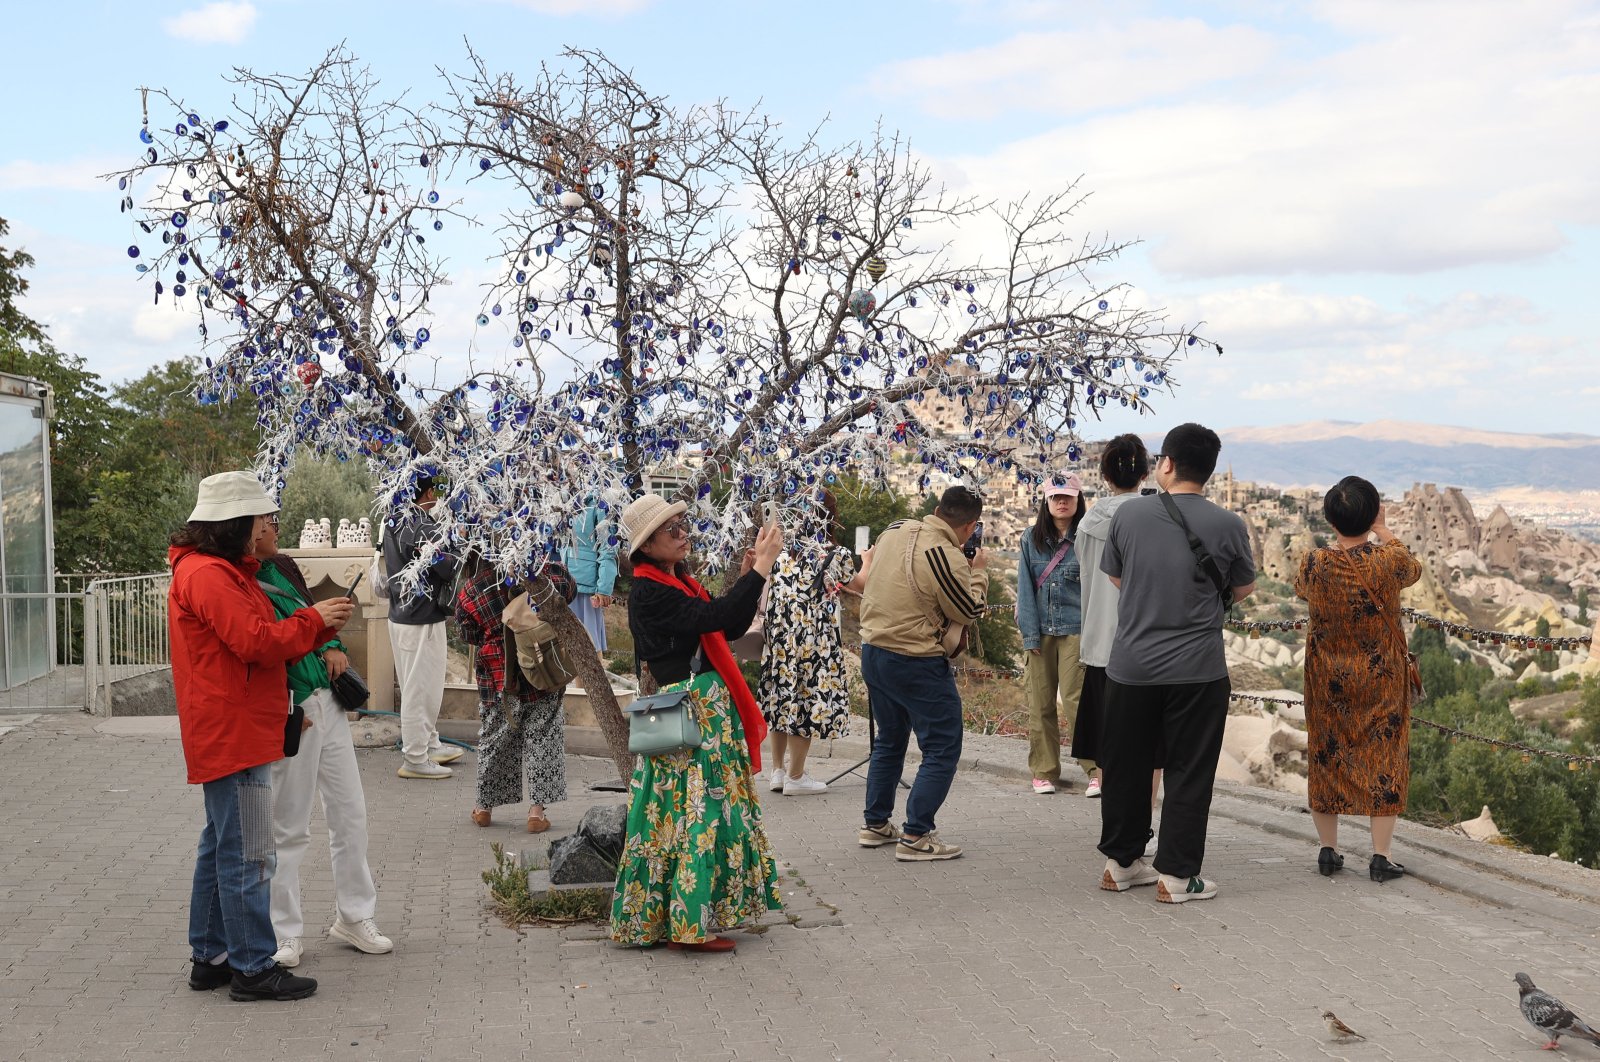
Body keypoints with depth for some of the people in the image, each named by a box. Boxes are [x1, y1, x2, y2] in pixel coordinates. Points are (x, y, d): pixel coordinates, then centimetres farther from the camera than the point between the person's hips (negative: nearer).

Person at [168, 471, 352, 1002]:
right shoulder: (208, 574, -16)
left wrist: (322, 623, 5)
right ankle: (252, 968, 0)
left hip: (238, 734, 12)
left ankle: (211, 958, 25)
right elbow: (258, 643, -22)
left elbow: (267, 645, 18)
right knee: (248, 853, -6)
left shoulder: (225, 571, 19)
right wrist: (315, 620, -8)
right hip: (232, 734, -12)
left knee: (221, 847, 16)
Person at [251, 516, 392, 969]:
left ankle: (354, 916, 27)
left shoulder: (283, 567, 9)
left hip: (328, 703, 8)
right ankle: (285, 933, 17)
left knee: (351, 813, 14)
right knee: (288, 827, 3)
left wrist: (334, 647, 8)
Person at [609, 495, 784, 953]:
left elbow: (731, 628, 14)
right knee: (695, 811, -7)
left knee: (716, 807, 13)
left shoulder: (680, 581, 14)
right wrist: (760, 568, -22)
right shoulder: (648, 592, -16)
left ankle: (697, 916, 23)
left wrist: (748, 574, 3)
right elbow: (713, 617, -26)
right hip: (686, 712, -10)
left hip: (712, 709, 10)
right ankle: (686, 924, 1)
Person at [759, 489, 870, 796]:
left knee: (782, 698, 13)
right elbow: (860, 586, 14)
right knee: (807, 699, 3)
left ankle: (778, 770, 21)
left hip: (779, 638, 5)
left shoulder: (784, 550, 5)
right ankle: (795, 777, 8)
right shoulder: (837, 554, -6)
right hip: (815, 641, -5)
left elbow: (768, 596, 9)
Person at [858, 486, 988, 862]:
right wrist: (979, 573, 6)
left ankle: (875, 824, 28)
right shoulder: (948, 559, -22)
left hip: (872, 653, 8)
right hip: (916, 664, -8)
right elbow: (969, 613, -9)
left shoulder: (895, 530, 1)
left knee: (889, 742, 22)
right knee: (942, 749, 1)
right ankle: (916, 836, -1)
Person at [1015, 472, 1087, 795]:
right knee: (1040, 702, 4)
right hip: (1041, 631, 3)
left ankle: (1098, 768, -3)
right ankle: (1044, 771, 12)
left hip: (1077, 630, -3)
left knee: (1074, 698, -10)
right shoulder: (1031, 539, 7)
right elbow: (1026, 588, 4)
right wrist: (1029, 633, -3)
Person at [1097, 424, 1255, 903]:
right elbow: (1243, 590, 8)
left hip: (1130, 666, 2)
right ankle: (1176, 875, 7)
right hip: (1197, 670, -2)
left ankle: (1121, 863, 24)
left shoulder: (1129, 514, -4)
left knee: (1126, 766, 14)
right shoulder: (1227, 526, -7)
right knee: (1188, 773, 6)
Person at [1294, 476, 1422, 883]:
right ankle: (1380, 856, 6)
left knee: (1327, 755, 13)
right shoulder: (1387, 560, -18)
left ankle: (1328, 850, 18)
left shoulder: (1314, 564, -13)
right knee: (1384, 756, 7)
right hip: (1381, 678, -2)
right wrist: (1385, 532, 16)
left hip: (1327, 679, 2)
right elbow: (1414, 570, 6)